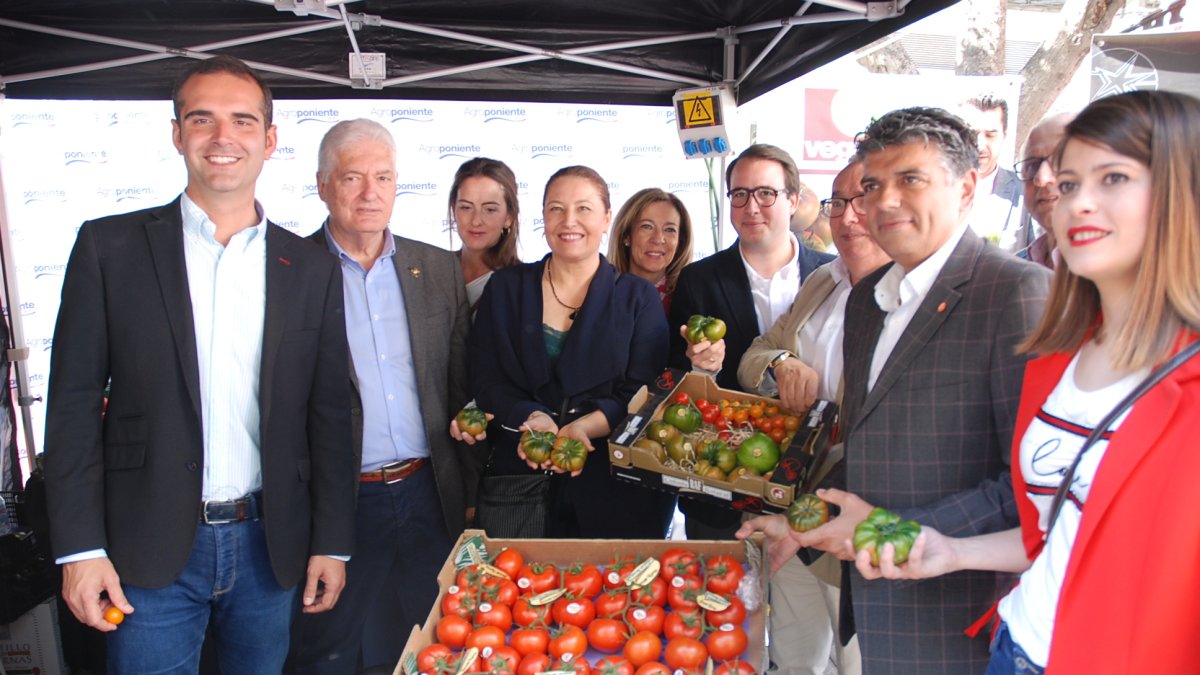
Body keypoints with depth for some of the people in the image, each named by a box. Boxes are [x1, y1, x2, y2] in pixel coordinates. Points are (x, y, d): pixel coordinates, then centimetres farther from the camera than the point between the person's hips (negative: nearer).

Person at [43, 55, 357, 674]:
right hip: (149, 552, -1)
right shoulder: (110, 247, -2)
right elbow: (74, 403, -2)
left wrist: (331, 543, 3)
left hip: (270, 547, 2)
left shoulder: (311, 270, 3)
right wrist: (80, 548, -7)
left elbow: (328, 417, 4)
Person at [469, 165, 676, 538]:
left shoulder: (638, 297, 4)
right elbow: (485, 379, 2)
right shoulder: (505, 287, 8)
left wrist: (586, 426, -20)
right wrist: (532, 418, -17)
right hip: (519, 477, 1)